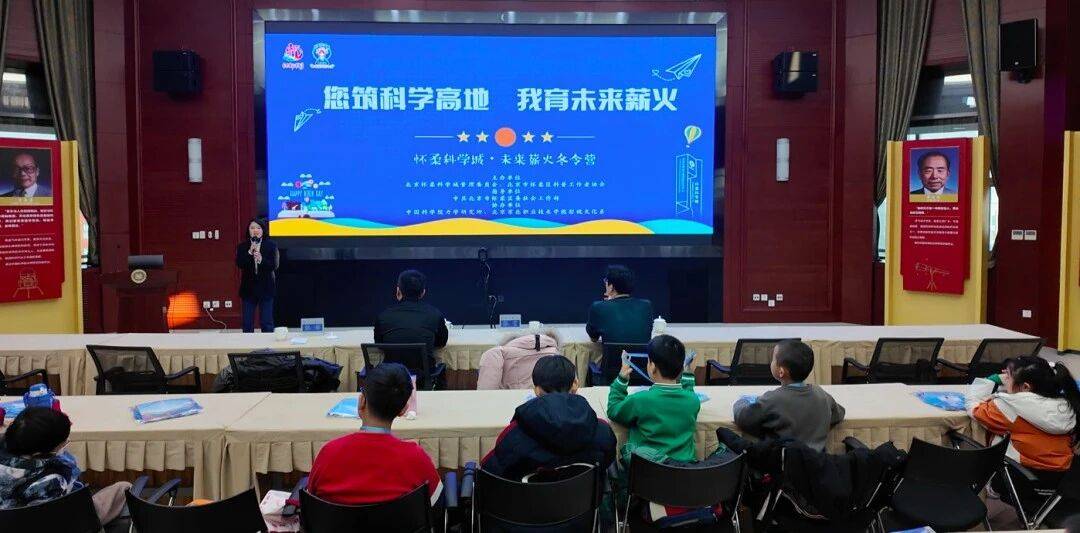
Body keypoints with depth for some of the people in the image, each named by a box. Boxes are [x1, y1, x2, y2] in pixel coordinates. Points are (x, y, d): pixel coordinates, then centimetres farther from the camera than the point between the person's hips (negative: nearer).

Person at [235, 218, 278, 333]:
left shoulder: (271, 246, 0)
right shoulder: (242, 247, 5)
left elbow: (274, 265, -8)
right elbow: (239, 264, -8)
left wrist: (261, 260, -24)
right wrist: (250, 252, -19)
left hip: (266, 288, -2)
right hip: (248, 288, 2)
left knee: (267, 323, 3)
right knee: (247, 323, 6)